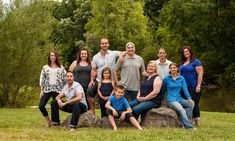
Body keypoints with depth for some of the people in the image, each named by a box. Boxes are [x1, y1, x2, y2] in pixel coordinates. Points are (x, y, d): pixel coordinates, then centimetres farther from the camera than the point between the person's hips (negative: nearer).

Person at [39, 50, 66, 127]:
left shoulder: (61, 68, 8)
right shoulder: (45, 67, 10)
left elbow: (64, 79, 8)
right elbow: (42, 79, 8)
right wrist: (41, 90, 1)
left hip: (57, 90, -1)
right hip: (47, 89, 1)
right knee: (41, 105, -11)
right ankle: (48, 120, 10)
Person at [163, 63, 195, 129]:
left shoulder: (181, 78, 9)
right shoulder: (166, 79, 2)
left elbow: (185, 89, -1)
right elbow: (163, 89, 14)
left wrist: (189, 98, -15)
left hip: (180, 99, 4)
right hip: (171, 100, -4)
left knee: (191, 104, -23)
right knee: (182, 110, -31)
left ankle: (185, 122, -18)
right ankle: (189, 126, -33)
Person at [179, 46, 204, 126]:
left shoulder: (195, 62, -5)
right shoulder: (182, 63, 16)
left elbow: (200, 73, -11)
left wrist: (198, 85, -17)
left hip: (193, 87, -7)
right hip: (185, 87, 7)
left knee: (194, 104, -7)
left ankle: (197, 121, -1)